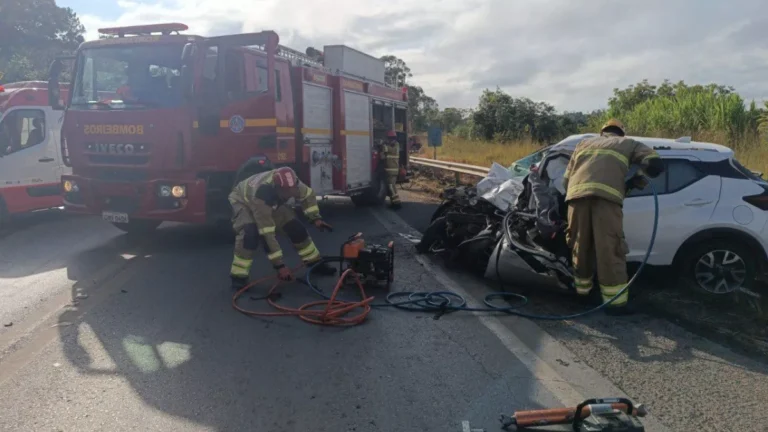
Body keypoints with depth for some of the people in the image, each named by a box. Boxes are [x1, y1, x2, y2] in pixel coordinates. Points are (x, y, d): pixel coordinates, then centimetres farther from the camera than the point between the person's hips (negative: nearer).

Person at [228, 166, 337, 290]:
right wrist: (279, 265, -43)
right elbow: (267, 233, -45)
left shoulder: (290, 182, -31)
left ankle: (315, 263, 13)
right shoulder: (261, 193, -47)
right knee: (250, 233, -33)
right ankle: (239, 276, -20)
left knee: (295, 227, -4)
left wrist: (315, 218, -14)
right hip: (242, 200, -5)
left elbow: (306, 194, -6)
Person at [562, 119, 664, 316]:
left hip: (577, 194, 3)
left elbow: (566, 179, 31)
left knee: (581, 247, 16)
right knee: (610, 249, -1)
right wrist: (635, 181, 26)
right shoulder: (627, 144, 29)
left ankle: (582, 291, 29)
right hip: (606, 196, -3)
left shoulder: (584, 143, 37)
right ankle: (615, 302, 0)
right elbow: (655, 164, 13)